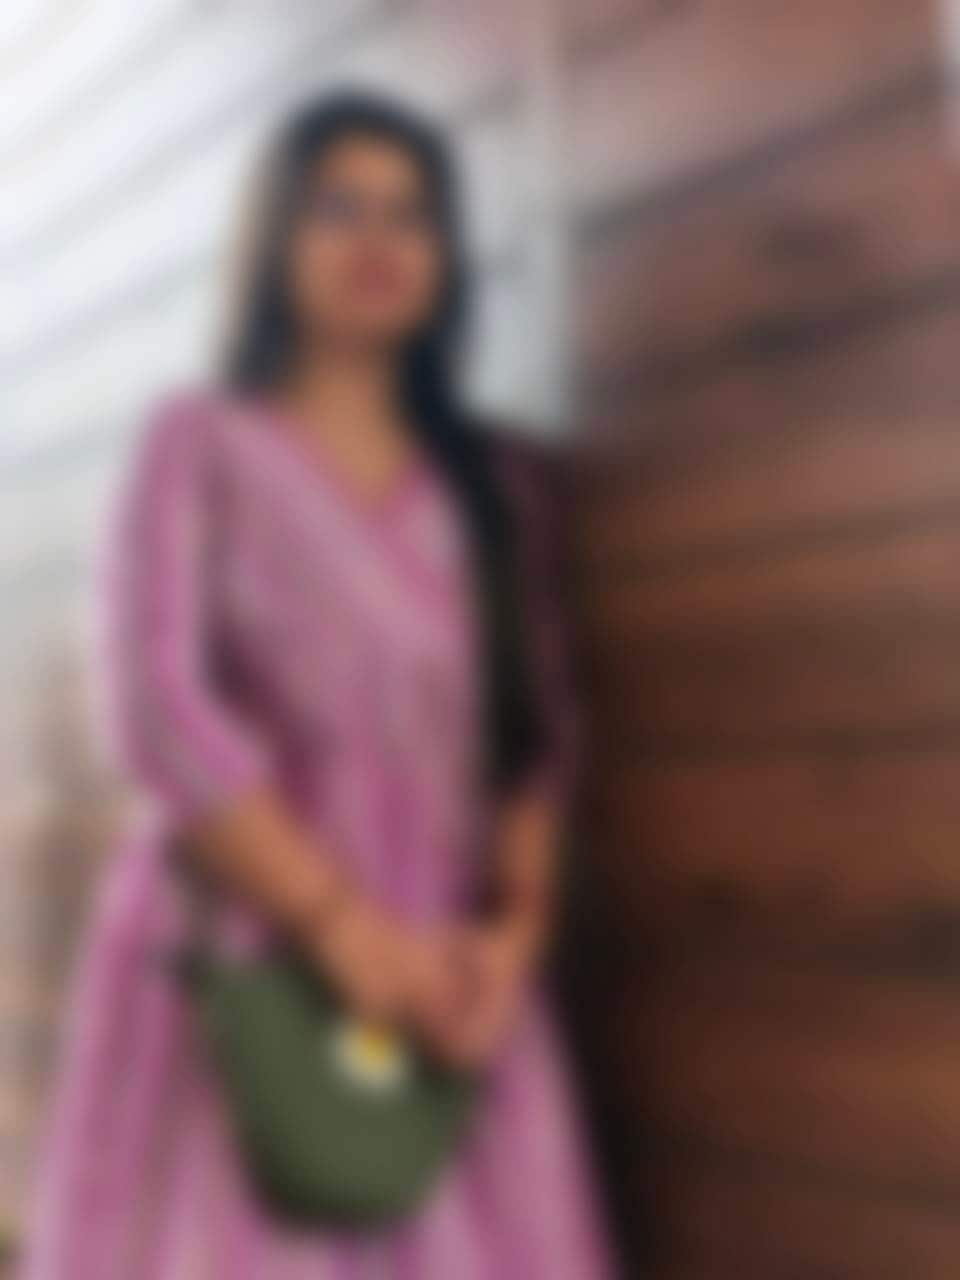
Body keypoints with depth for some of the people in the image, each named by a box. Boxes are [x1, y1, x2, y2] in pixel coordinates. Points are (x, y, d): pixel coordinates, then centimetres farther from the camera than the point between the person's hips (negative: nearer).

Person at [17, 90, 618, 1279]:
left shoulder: (497, 481, 15)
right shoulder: (199, 443, 5)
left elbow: (540, 732, 9)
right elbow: (162, 707, -6)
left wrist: (514, 926, -7)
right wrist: (340, 920, -14)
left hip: (442, 977, 3)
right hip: (236, 959, -3)